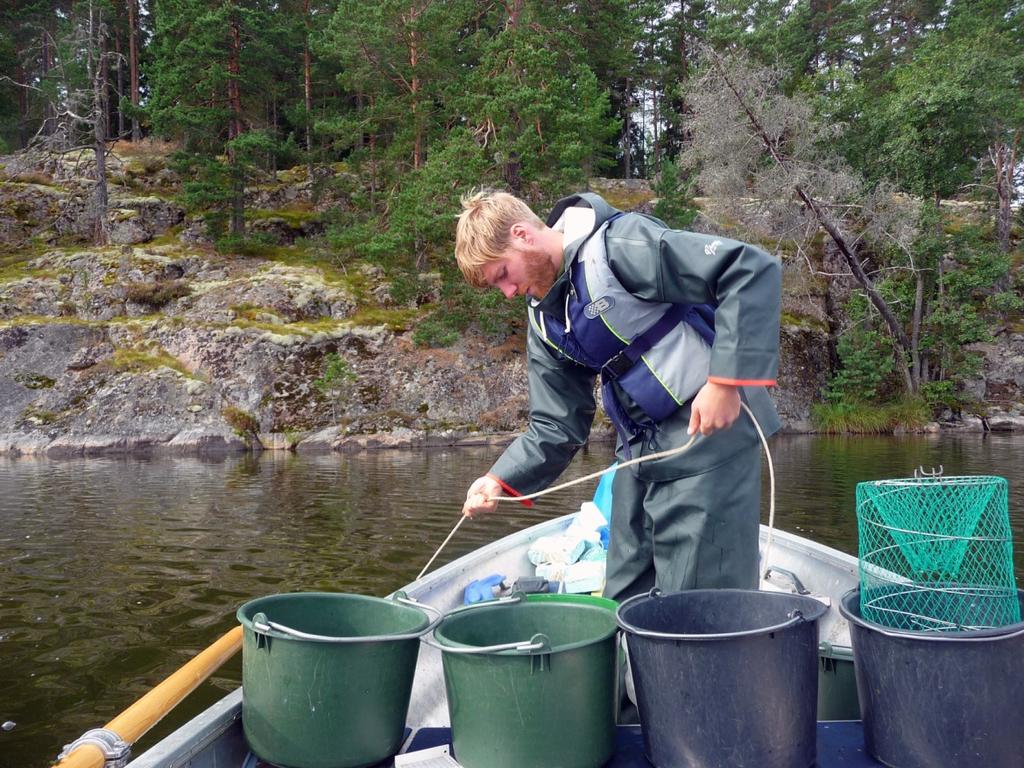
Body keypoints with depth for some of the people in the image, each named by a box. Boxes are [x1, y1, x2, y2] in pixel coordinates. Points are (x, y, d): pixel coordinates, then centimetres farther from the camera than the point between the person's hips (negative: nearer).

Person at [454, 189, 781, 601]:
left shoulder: (618, 245, -18)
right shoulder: (544, 319, 8)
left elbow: (753, 271, -24)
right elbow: (557, 427, 8)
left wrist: (725, 379, -27)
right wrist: (501, 479, -6)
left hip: (709, 433, -8)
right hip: (639, 448, 8)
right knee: (624, 601, 15)